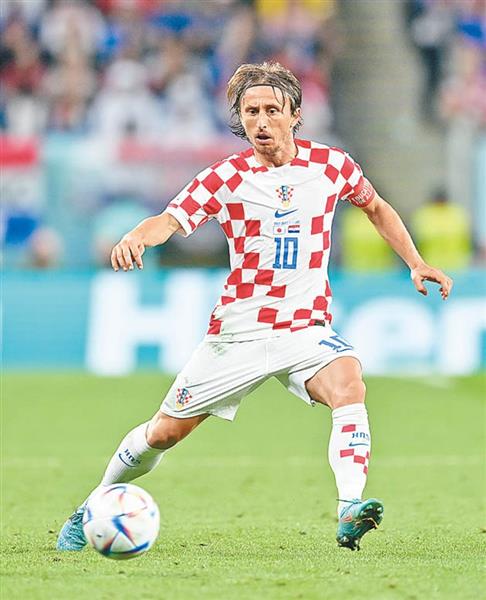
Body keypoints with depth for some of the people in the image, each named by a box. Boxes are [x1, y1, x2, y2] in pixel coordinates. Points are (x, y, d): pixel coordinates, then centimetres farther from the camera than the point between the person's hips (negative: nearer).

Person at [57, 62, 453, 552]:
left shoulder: (331, 165, 0)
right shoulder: (226, 177, -7)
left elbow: (376, 207, 20)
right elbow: (170, 220, -21)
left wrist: (415, 262, 11)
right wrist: (136, 238, -43)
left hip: (307, 328, 1)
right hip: (238, 331, -1)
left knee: (349, 385, -31)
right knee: (166, 430, 6)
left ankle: (350, 512, -41)